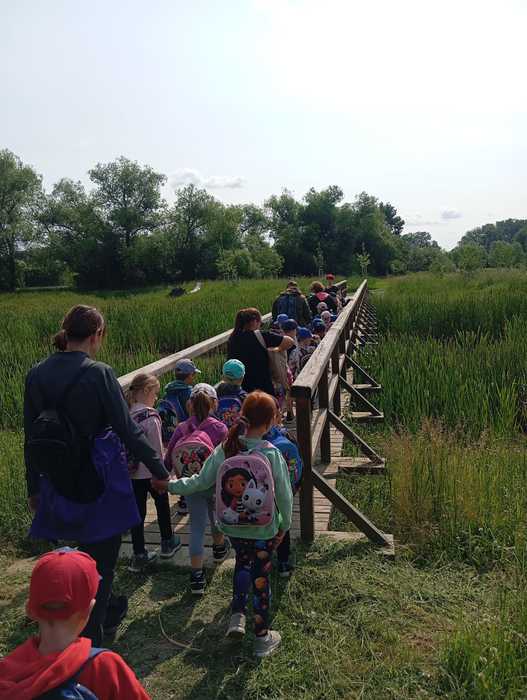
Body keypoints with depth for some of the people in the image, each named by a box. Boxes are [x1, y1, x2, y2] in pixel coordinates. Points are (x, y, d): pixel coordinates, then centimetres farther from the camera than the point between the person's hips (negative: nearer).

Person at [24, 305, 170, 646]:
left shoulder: (37, 375, -2)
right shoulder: (98, 373, -19)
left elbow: (31, 438, 5)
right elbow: (129, 429, -16)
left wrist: (34, 487, 15)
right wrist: (159, 470, -5)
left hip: (60, 485, 6)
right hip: (101, 482, -6)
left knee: (88, 549, 27)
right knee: (101, 562, 11)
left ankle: (107, 609, 49)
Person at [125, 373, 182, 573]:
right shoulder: (151, 417, -21)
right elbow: (157, 450, -17)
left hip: (132, 472, 5)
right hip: (150, 472, -5)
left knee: (138, 511, 11)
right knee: (162, 505, 18)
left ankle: (139, 556, 17)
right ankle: (167, 544, 35)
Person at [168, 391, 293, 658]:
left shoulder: (224, 450, -12)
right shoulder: (272, 454, -19)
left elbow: (200, 481, -5)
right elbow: (284, 495, -12)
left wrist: (170, 485, 11)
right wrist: (284, 526, 5)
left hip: (232, 526, 3)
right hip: (264, 529, -2)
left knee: (243, 561, 30)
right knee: (260, 576, 14)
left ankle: (237, 616, 24)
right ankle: (262, 637, 28)